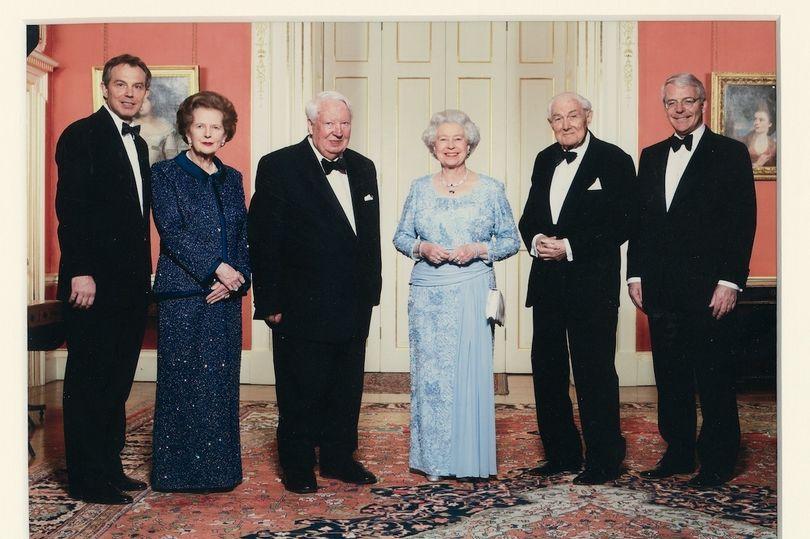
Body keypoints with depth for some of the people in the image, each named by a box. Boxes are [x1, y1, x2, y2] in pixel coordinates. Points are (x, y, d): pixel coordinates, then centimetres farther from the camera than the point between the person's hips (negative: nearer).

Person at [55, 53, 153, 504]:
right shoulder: (82, 135, -6)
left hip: (131, 282, 8)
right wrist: (80, 272, -20)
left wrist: (145, 269, 13)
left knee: (118, 380, 13)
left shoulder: (138, 143, 18)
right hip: (94, 282, -8)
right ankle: (86, 479, 11)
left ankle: (110, 467, 23)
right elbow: (70, 206, -14)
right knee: (89, 381, 1)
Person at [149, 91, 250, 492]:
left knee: (222, 382, 7)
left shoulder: (232, 178, 15)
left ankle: (219, 468, 17)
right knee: (182, 381, 0)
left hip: (225, 295, 4)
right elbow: (172, 232, -9)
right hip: (182, 294, -4)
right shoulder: (165, 174, 2)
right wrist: (217, 267, -17)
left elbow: (243, 236, 11)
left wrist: (237, 277, -6)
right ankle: (178, 470, 11)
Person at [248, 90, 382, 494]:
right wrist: (270, 302, -12)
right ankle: (297, 466, 21)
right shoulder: (278, 166, -7)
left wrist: (371, 290, 11)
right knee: (301, 390, 6)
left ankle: (339, 457, 30)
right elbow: (263, 239, -10)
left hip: (353, 305, 6)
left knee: (347, 388, 14)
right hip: (302, 306, -5)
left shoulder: (363, 168, 11)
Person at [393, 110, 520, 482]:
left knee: (472, 371, -1)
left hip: (473, 293, -1)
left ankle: (471, 457, 14)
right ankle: (432, 459, 15)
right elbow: (400, 236, 11)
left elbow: (511, 240, 5)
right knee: (429, 372, 3)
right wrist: (422, 248, -9)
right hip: (427, 294, 2)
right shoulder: (420, 188, 9)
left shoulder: (490, 189, 4)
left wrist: (478, 250, -12)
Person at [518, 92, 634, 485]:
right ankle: (562, 454, 24)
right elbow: (529, 217, 17)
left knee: (594, 372, -1)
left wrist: (569, 246, -16)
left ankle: (604, 460, 13)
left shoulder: (614, 160, -5)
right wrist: (536, 240, -5)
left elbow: (621, 224, -11)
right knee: (546, 369, 10)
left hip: (592, 283, -6)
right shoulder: (545, 160, 14)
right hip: (548, 282, 7)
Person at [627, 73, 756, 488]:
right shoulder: (651, 157, 15)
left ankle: (718, 461, 15)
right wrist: (635, 274, 8)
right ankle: (678, 453, 24)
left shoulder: (730, 153, -1)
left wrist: (730, 282, -13)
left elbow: (743, 221, -6)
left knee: (713, 378, 2)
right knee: (670, 376, 11)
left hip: (708, 289, -5)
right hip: (661, 289, 5)